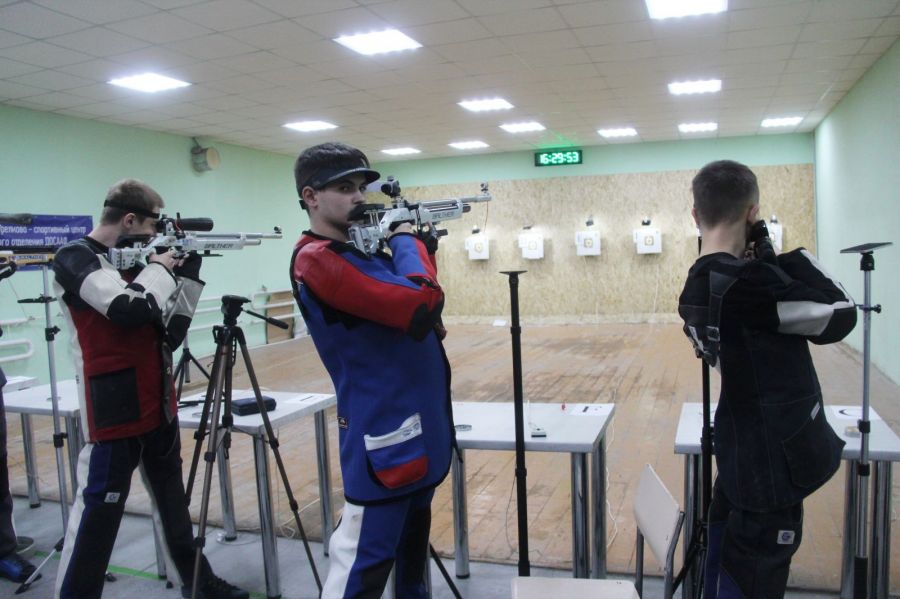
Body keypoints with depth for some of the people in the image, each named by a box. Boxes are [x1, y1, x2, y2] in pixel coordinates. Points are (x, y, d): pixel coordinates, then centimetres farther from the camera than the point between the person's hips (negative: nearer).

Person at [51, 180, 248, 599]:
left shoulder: (132, 261, 12)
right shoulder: (74, 259, -9)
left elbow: (170, 332, 9)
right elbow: (130, 308, -27)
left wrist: (189, 275, 3)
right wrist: (159, 268, -10)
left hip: (158, 407, 8)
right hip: (114, 412, -8)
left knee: (173, 501, 18)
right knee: (99, 510, 0)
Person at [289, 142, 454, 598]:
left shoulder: (365, 250, 11)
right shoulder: (315, 260, -18)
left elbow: (424, 308, 14)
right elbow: (420, 303, -28)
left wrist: (415, 247, 2)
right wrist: (405, 240, -12)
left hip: (420, 423, 10)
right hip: (384, 432, -9)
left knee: (412, 540, 25)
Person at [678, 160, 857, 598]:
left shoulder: (696, 285, 2)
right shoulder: (747, 283, -26)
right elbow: (839, 317, -16)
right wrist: (788, 257, -8)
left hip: (744, 454, 9)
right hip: (775, 461, -8)